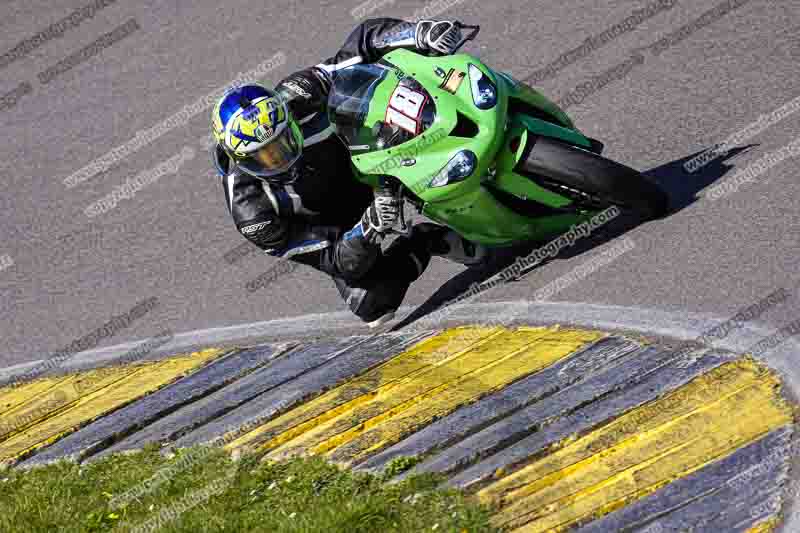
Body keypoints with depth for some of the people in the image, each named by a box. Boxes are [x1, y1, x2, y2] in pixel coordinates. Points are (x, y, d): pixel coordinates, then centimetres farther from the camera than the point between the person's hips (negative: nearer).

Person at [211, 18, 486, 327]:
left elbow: (365, 39, -25)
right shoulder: (250, 212, -34)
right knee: (373, 306, -23)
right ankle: (423, 244, -2)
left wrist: (421, 33, -43)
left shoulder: (295, 98, -31)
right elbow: (335, 261, -32)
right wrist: (371, 228, -51)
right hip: (331, 230, -3)